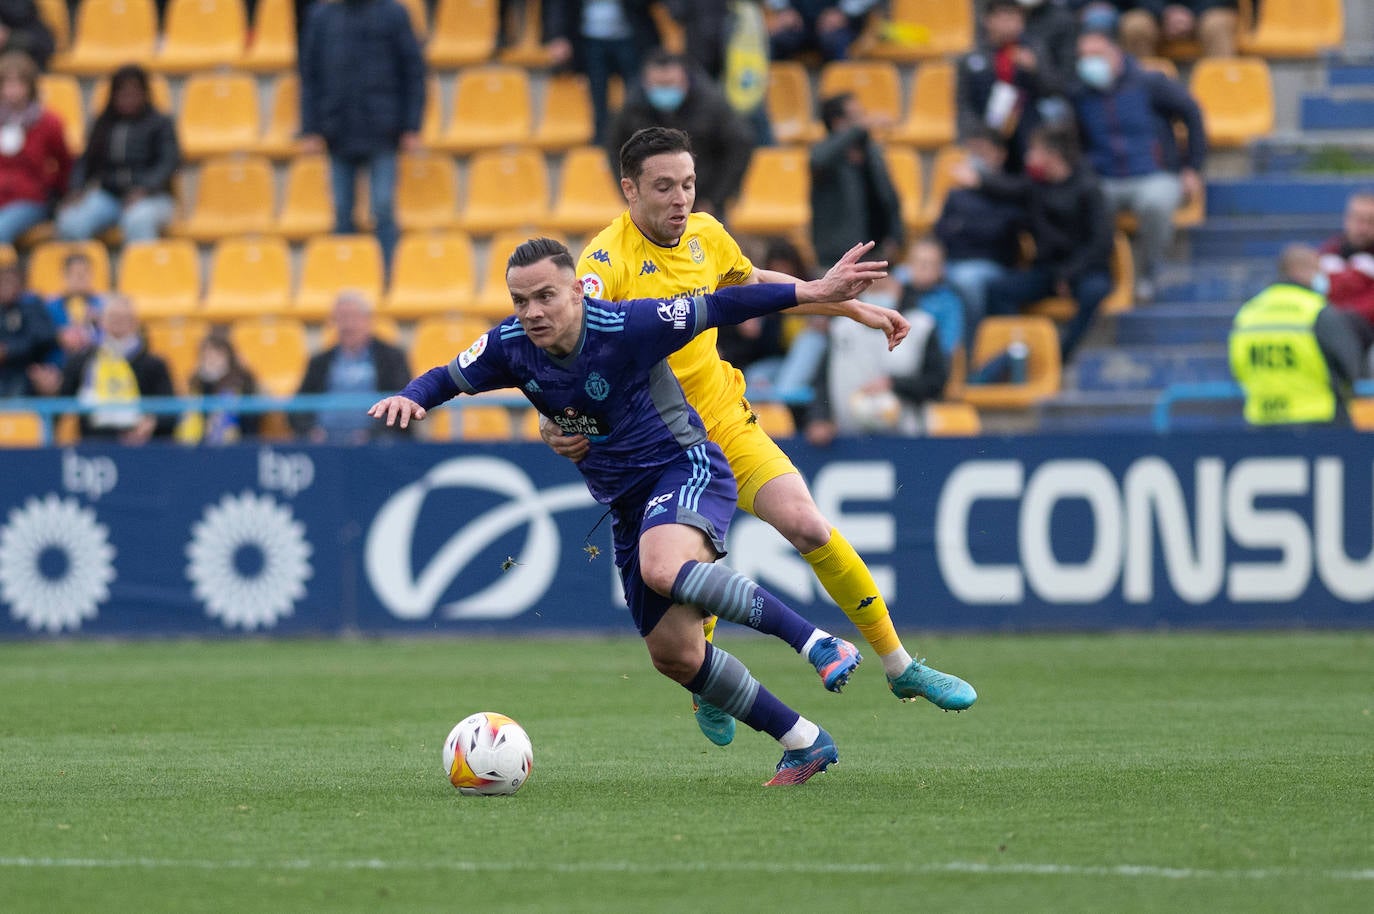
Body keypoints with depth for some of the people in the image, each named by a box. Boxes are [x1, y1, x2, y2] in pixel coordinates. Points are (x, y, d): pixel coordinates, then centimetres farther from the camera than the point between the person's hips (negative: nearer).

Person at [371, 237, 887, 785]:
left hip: (685, 468, -7)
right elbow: (446, 378, 7)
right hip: (625, 504, 7)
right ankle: (804, 745, 18)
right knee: (673, 656, 4)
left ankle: (817, 642, -30)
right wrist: (409, 398, -16)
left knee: (664, 570, -39)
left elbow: (715, 309, -13)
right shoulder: (512, 345, -7)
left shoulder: (626, 327, -21)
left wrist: (812, 291, -14)